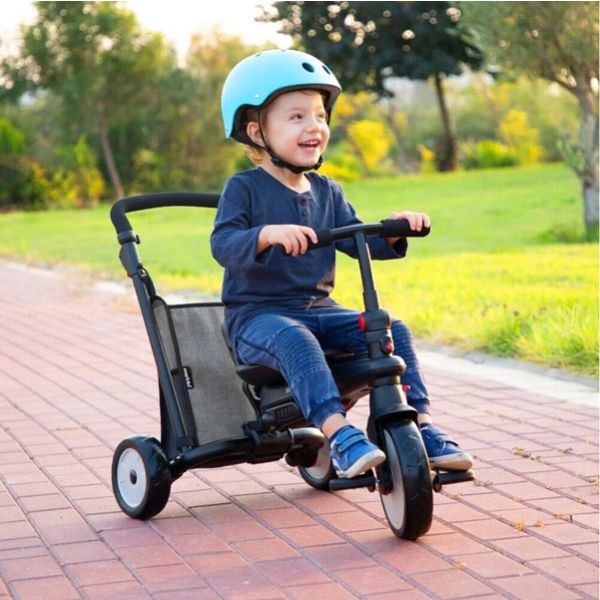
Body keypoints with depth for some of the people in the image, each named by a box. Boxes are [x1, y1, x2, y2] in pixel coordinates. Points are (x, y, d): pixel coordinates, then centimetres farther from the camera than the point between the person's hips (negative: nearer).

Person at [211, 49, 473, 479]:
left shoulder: (327, 192, 14)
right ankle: (342, 438, -48)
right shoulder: (244, 189, -5)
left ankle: (421, 427, -12)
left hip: (319, 310, 6)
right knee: (295, 340, -38)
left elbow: (357, 240, 9)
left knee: (392, 330, -13)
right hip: (258, 315, -6)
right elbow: (223, 244, -20)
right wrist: (268, 234, -39)